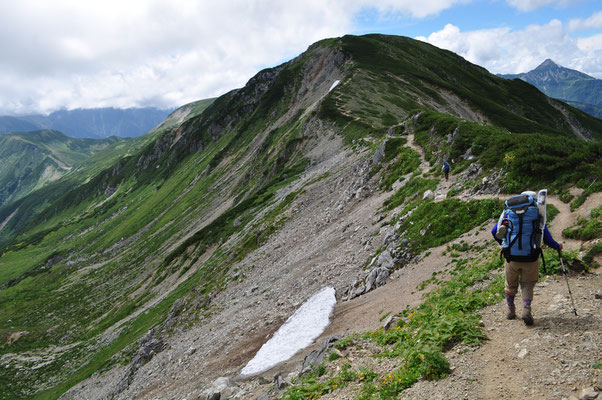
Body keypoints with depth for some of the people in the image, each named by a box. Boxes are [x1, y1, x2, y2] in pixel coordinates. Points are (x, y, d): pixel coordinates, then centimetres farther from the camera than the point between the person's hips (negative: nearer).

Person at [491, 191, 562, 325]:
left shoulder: (509, 214, 0)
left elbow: (495, 231, -1)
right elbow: (547, 239, -4)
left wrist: (504, 244, 16)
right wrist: (558, 246, 17)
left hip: (512, 257, 1)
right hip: (530, 259, -1)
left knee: (511, 284, 21)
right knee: (527, 285, 15)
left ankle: (510, 310, 31)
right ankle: (526, 310, -4)